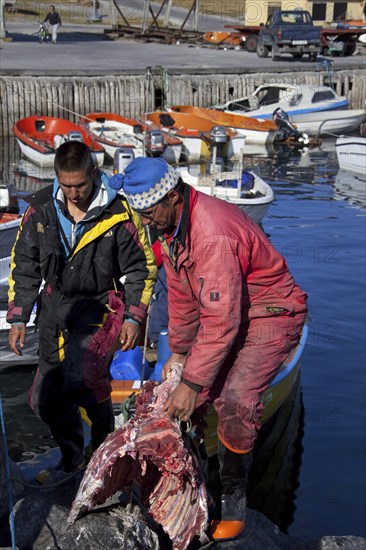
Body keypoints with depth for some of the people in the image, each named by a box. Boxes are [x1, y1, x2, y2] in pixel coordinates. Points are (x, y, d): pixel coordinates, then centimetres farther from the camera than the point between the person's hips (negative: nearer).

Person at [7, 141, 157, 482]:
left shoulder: (118, 212, -11)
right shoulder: (41, 208, -2)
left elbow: (141, 268, -1)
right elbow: (23, 265, 7)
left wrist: (133, 317, -9)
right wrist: (17, 317, 4)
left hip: (100, 303, -4)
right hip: (55, 304, 4)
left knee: (81, 369, -31)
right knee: (46, 399, 7)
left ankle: (104, 441, -4)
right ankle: (71, 458, 33)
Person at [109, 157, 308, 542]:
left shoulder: (213, 233, -34)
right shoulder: (171, 224, -3)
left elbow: (221, 320, -33)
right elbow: (180, 292, 9)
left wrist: (192, 383, -29)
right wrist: (178, 350, 11)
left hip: (272, 315, -9)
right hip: (223, 311, 9)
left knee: (235, 399, -23)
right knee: (191, 395, 4)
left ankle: (232, 499, -4)